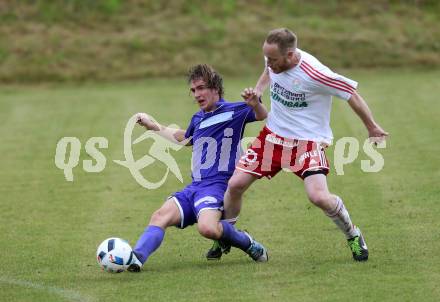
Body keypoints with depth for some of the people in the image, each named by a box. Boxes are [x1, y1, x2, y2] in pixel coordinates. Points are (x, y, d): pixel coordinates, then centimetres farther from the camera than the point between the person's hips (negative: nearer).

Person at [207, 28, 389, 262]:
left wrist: (372, 128, -4)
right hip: (273, 135, 6)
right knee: (235, 184, -2)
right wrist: (257, 90, 0)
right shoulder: (274, 60, -8)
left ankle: (353, 236, 5)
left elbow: (351, 94, -15)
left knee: (318, 197, -23)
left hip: (308, 140, -6)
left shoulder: (313, 75, -28)